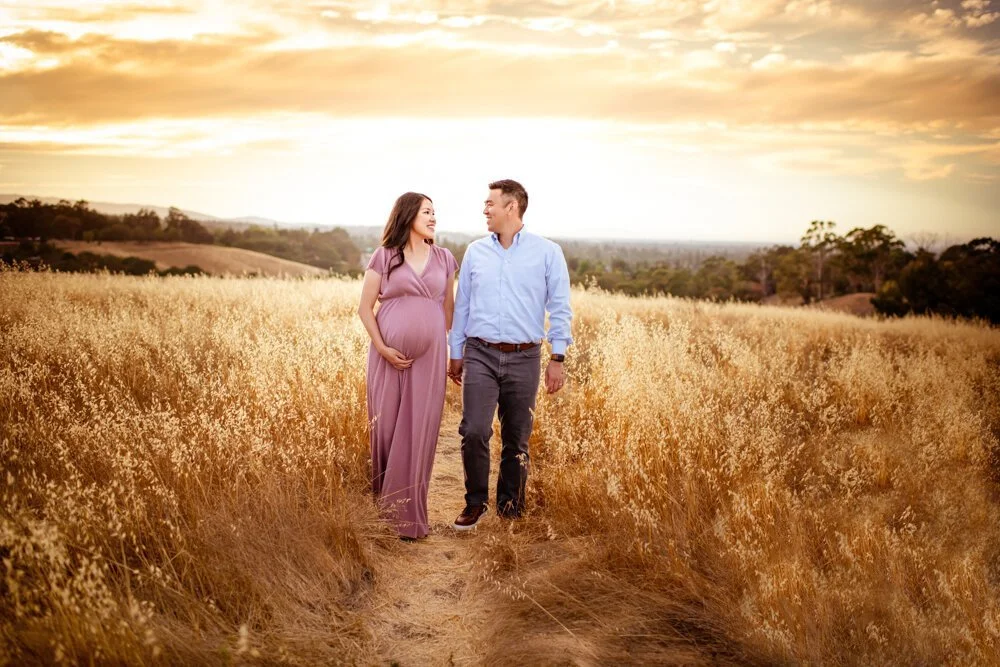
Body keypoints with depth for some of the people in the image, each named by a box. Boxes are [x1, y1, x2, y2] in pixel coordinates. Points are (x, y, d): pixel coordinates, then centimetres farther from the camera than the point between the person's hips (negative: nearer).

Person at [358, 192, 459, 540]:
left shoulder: (444, 258, 10)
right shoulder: (384, 257, 2)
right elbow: (365, 308, 1)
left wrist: (451, 353, 11)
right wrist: (382, 348, -10)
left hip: (430, 356, 2)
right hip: (390, 355, -1)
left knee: (420, 431, 1)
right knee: (387, 426, 5)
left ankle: (409, 512, 11)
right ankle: (386, 496, 29)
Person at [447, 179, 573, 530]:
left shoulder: (547, 252, 0)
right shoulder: (475, 252, 8)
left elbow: (560, 308, 0)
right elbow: (462, 305, 14)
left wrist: (558, 357, -5)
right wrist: (456, 353, 13)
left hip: (524, 359, -1)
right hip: (480, 355, 1)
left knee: (517, 439, 7)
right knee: (474, 432, -11)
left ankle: (510, 507, 24)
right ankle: (475, 503, 8)